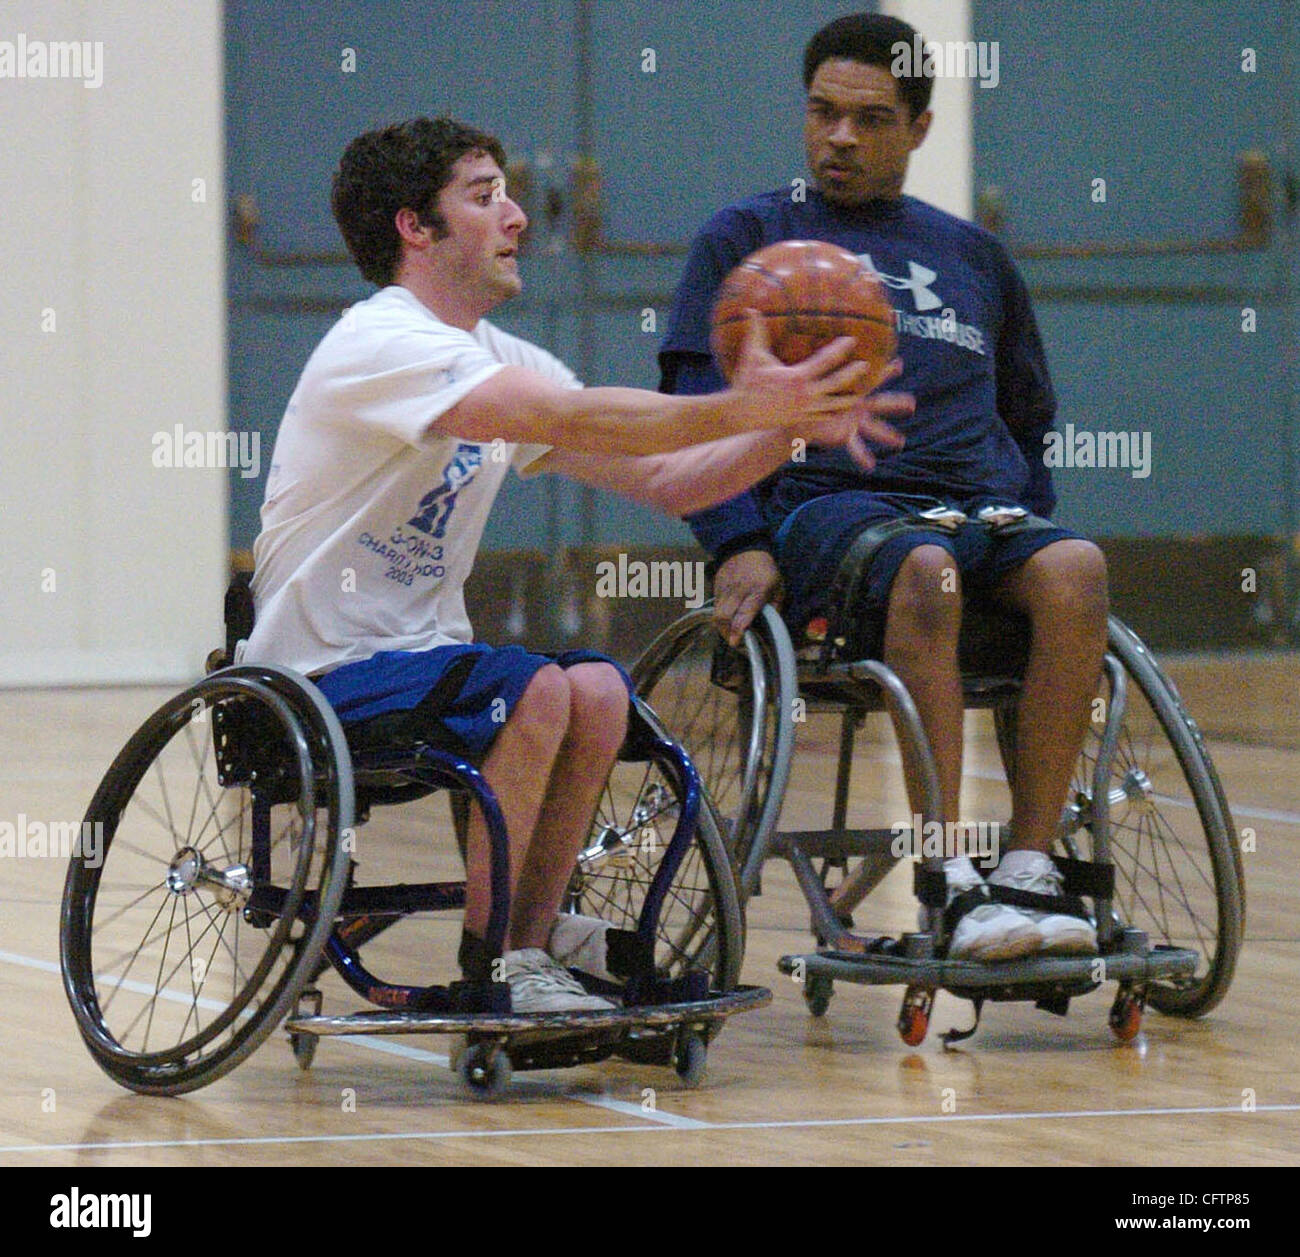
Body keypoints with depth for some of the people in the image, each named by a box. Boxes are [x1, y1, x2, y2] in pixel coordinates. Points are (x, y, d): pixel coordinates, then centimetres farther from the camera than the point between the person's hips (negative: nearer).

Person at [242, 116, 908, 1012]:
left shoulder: (505, 360, 12)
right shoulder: (382, 345, -17)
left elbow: (666, 480, 5)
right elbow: (572, 421, -31)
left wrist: (791, 425, -12)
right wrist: (741, 409, -37)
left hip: (417, 651, 8)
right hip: (322, 672, -8)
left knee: (596, 693, -14)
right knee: (533, 692, -27)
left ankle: (528, 949, -7)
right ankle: (473, 967, -16)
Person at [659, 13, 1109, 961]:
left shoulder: (972, 255, 26)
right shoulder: (748, 238, 15)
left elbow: (1029, 418, 32)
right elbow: (695, 412, 5)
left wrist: (1028, 530, 12)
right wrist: (740, 545, -12)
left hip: (982, 511, 3)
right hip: (825, 502, -3)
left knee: (1075, 570, -32)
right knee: (924, 570, -39)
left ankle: (1029, 872, -35)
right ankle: (948, 885, -41)